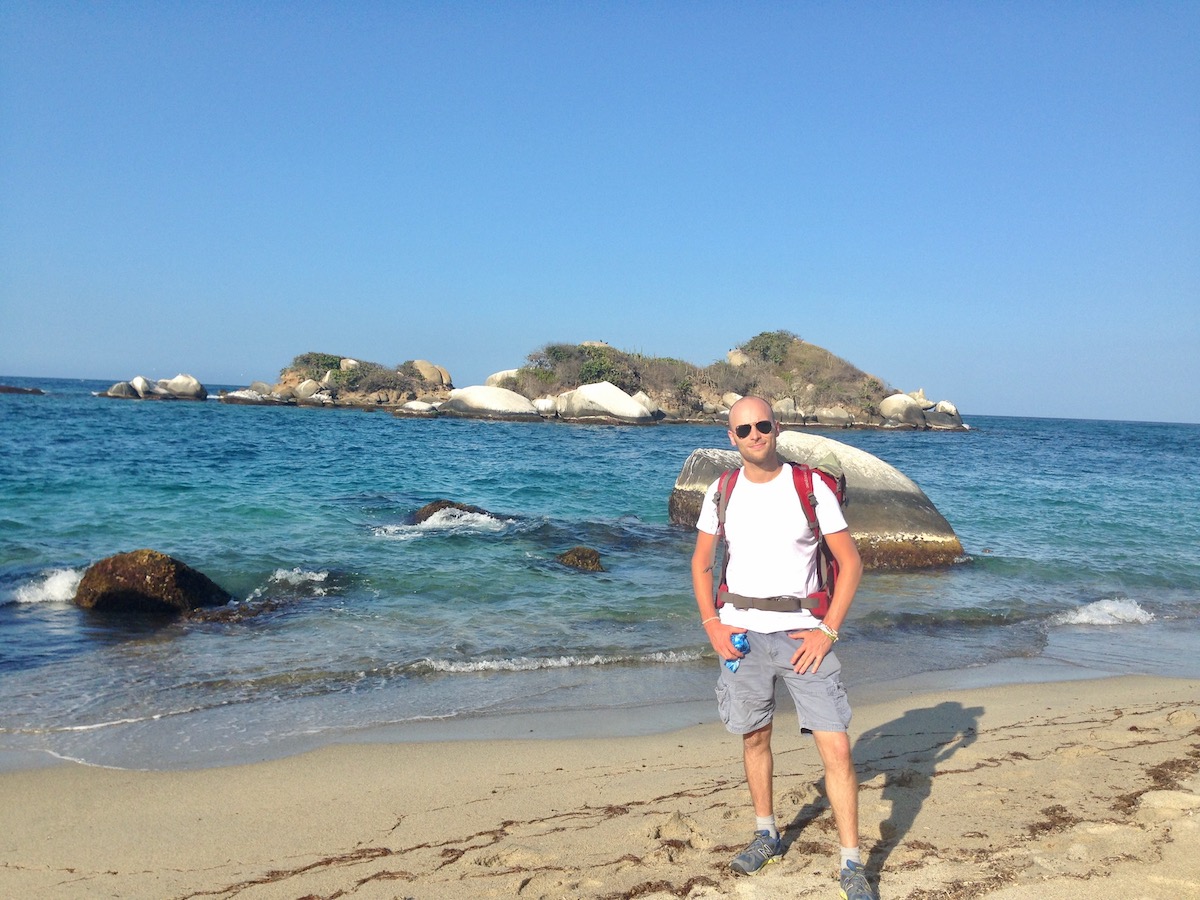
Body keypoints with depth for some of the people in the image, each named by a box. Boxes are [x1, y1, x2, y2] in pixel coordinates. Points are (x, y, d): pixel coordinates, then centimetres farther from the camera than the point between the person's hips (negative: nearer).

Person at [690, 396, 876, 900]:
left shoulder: (811, 488, -6)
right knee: (754, 739, 15)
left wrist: (828, 631, -10)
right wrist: (711, 623, -1)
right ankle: (766, 835, 37)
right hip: (742, 635, 3)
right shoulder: (721, 493, 3)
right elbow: (701, 564, 13)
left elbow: (851, 562, -3)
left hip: (801, 633, -2)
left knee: (836, 749, -6)